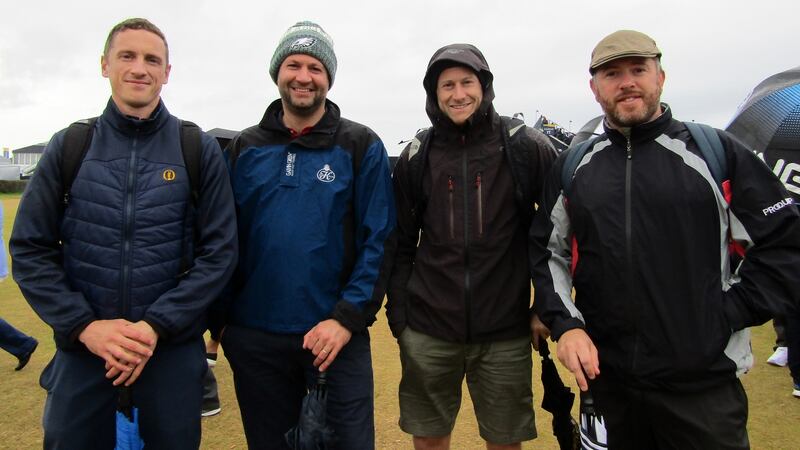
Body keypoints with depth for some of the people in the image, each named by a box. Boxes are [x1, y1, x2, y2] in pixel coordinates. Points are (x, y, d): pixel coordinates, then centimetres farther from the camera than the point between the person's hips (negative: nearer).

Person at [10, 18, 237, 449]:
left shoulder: (199, 149, -1)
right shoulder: (68, 146, 3)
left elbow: (219, 251, -5)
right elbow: (30, 250, 2)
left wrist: (156, 325, -13)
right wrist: (85, 325, -10)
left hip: (174, 350, -1)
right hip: (81, 348, 1)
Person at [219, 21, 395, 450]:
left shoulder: (361, 146, -2)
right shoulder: (243, 148, 6)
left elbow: (379, 241, -6)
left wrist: (347, 319, -14)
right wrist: (218, 318, 2)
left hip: (337, 334, -2)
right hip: (254, 338, 3)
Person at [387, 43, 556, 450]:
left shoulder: (527, 148, -3)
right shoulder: (416, 157, 3)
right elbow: (401, 245, 6)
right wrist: (398, 314, 4)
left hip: (505, 333, -1)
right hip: (428, 333, 2)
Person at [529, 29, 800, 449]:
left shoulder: (716, 153, -1)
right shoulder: (571, 167, 5)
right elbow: (547, 251, 8)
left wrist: (730, 313, -6)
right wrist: (565, 324, -4)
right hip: (603, 375, 3)